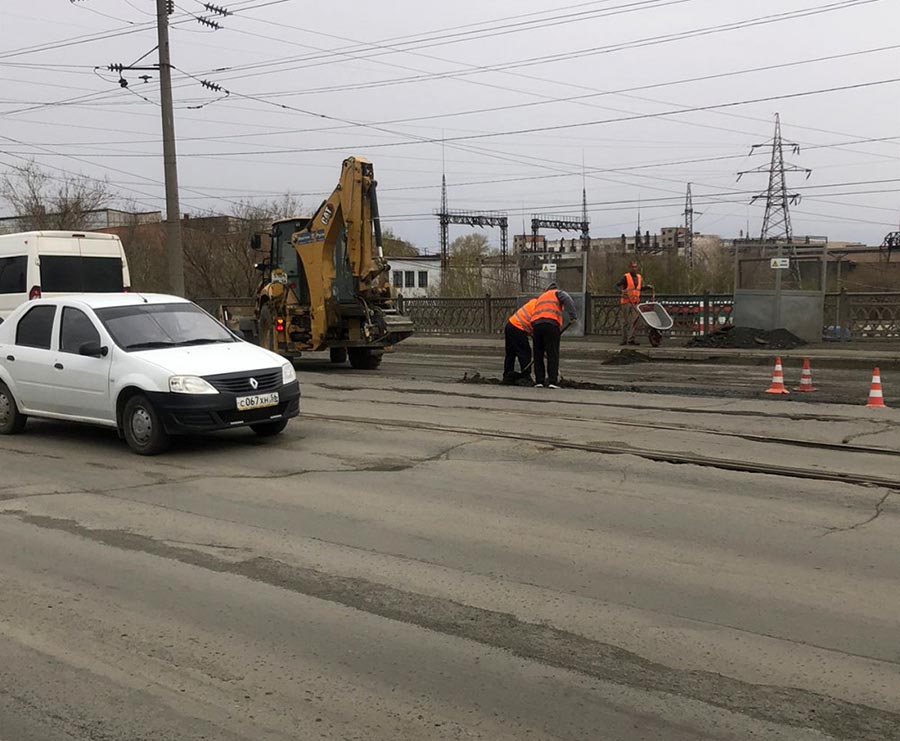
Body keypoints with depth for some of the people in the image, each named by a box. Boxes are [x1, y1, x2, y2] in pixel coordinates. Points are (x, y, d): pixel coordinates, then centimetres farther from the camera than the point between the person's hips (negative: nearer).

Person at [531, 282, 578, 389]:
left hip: (536, 324, 5)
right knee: (553, 354, -2)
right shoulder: (558, 293, 23)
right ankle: (552, 381, -5)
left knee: (538, 354, 12)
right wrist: (573, 315, -15)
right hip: (551, 323, -5)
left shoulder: (540, 298, 37)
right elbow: (567, 300, -3)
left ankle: (539, 381, 11)